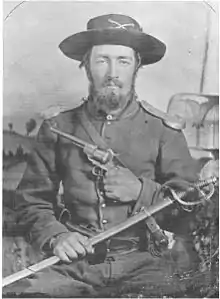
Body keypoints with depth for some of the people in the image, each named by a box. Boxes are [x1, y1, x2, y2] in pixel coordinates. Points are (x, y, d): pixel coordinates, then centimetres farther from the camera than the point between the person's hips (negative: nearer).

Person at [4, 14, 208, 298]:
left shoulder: (163, 130, 3)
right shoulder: (58, 128, 6)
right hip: (78, 262, 1)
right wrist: (55, 237, -10)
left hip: (144, 261, 0)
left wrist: (141, 191, -12)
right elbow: (31, 201, 9)